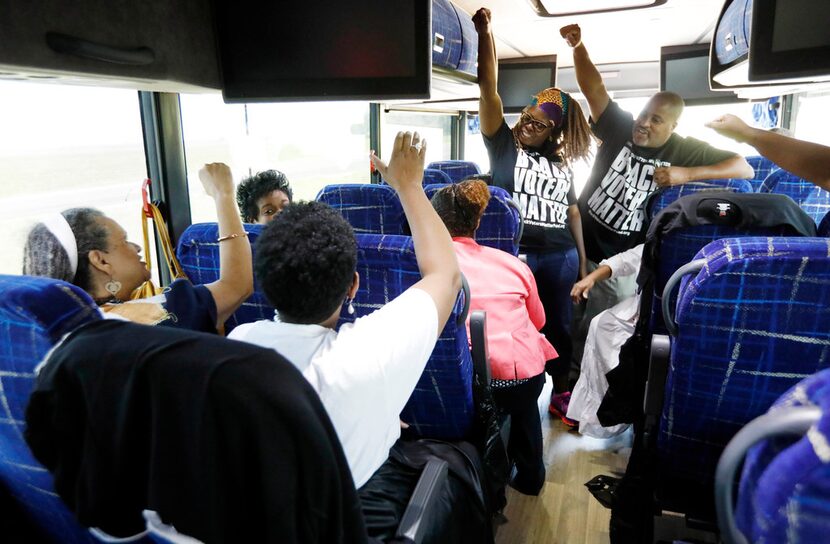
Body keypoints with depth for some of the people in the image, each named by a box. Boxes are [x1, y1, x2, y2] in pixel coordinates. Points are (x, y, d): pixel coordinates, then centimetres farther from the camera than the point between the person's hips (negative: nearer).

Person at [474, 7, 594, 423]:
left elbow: (571, 210, 15)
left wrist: (582, 260, 12)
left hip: (560, 256, 4)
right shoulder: (503, 144, 2)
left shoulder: (561, 162, 13)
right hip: (513, 252, -4)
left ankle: (559, 395, 30)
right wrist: (484, 32, -12)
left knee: (558, 326, 13)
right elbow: (489, 87, -6)